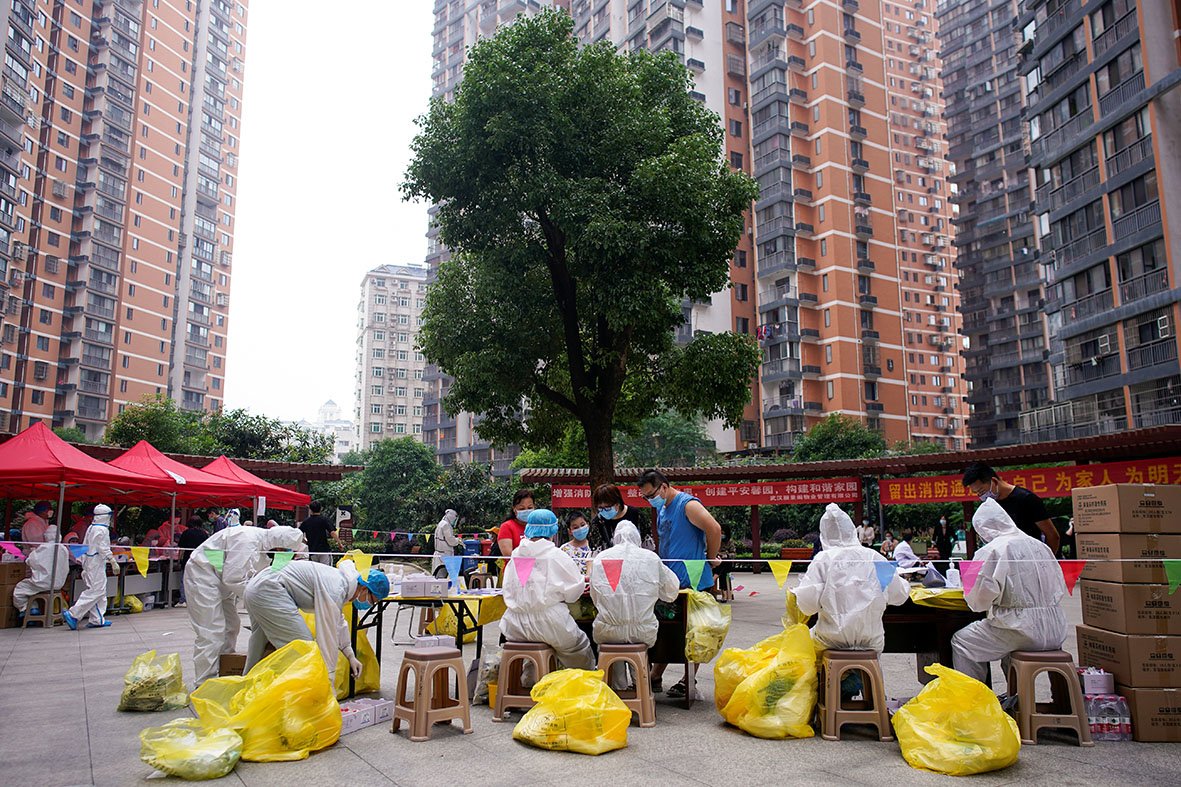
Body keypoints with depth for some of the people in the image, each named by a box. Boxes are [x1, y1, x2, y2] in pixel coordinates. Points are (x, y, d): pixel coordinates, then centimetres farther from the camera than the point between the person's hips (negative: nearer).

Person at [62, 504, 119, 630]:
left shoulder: (91, 528, 13)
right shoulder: (102, 530, -13)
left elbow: (85, 546, 17)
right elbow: (104, 548, -17)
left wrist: (84, 565, 22)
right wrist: (113, 561, -14)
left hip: (89, 562, 10)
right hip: (97, 563, -10)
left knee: (100, 591, 11)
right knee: (96, 591, -8)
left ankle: (98, 620, 13)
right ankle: (72, 614, -10)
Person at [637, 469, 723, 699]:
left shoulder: (688, 505, -14)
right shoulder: (661, 509, 14)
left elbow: (715, 529, -22)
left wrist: (710, 559, -11)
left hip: (694, 582, -8)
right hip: (670, 582, 9)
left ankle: (688, 682, 14)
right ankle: (655, 677, 21)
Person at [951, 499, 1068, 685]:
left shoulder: (992, 551, -10)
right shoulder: (1041, 546, 9)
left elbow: (978, 601, -14)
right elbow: (1061, 589, 17)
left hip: (1024, 632, -8)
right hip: (1055, 633, 8)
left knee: (961, 642, 5)